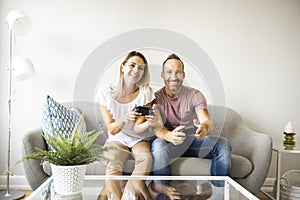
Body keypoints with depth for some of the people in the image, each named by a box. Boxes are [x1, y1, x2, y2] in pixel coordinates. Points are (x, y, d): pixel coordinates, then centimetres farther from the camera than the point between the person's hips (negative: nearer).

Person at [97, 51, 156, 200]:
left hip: (140, 139, 1)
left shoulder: (145, 93, -9)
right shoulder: (106, 92, -10)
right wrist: (124, 119, -33)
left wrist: (149, 122, -38)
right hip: (117, 139, 0)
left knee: (146, 157, -32)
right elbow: (112, 130, -11)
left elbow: (137, 129, -14)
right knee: (113, 165, -31)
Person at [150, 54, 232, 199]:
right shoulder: (157, 98, -4)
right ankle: (160, 187, -16)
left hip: (194, 139, 2)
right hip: (170, 142, -2)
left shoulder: (195, 95, 0)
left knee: (223, 144, -24)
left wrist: (205, 126, -44)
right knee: (158, 145, -37)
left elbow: (206, 119, -17)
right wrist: (169, 135, -45)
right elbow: (157, 128, -19)